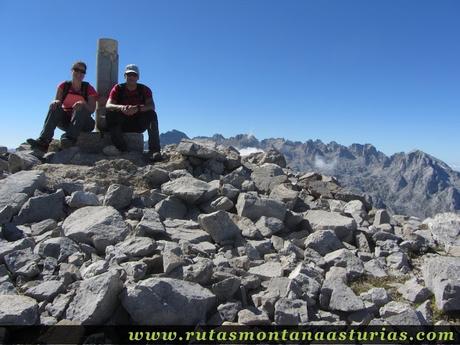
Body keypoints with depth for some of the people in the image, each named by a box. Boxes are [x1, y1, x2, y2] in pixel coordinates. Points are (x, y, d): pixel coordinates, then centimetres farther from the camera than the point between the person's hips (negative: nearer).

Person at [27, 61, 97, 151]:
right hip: (66, 121, 3)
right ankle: (43, 141, -40)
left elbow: (92, 109, -13)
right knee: (54, 107, -23)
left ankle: (70, 138, -48)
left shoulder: (88, 88, -2)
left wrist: (83, 104, -34)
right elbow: (57, 101, -5)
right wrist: (56, 102, -29)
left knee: (81, 108, -30)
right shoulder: (64, 86, 6)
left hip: (84, 123, -2)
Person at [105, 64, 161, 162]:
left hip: (139, 124, 0)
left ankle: (154, 150, -35)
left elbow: (152, 106, -18)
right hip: (123, 124, 0)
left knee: (151, 114, -26)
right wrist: (121, 108, -38)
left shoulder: (144, 89, -1)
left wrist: (138, 108, -39)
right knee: (110, 114, -27)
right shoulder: (118, 88, -1)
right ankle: (122, 149, -33)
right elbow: (108, 105, -15)